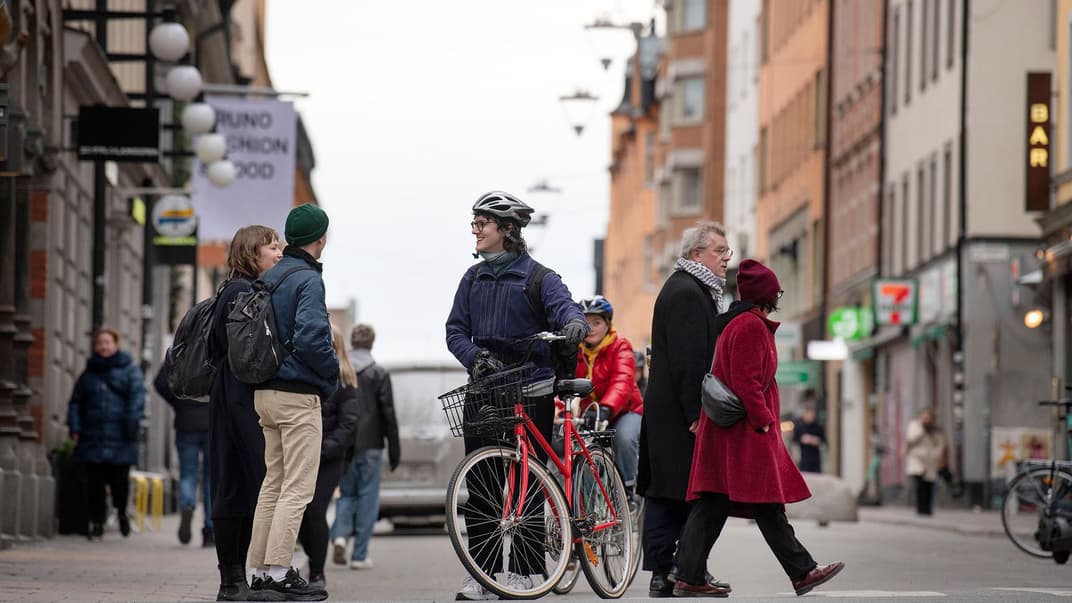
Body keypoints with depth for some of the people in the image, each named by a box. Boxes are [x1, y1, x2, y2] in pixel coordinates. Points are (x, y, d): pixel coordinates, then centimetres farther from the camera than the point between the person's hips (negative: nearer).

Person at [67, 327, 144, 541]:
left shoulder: (129, 370, 5)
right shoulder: (89, 373, 16)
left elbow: (137, 398, -4)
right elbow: (76, 402, 19)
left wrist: (131, 425, -14)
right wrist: (74, 427, 6)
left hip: (119, 438, -3)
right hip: (92, 439, 3)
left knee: (119, 480, -3)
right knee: (94, 482, 0)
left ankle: (121, 512, 25)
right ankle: (96, 523, 9)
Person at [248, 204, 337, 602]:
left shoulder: (269, 278, 13)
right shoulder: (308, 280, -13)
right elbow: (311, 338, -24)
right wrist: (333, 371, -6)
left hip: (265, 391, 9)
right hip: (298, 394, -9)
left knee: (273, 482, 13)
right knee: (298, 487, -6)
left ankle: (260, 569, 14)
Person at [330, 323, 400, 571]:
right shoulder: (378, 374, -5)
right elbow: (388, 414, -5)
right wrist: (394, 451, 1)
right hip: (369, 445, -3)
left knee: (346, 493, 16)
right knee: (367, 498, 4)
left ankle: (340, 535, -10)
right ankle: (360, 555, 3)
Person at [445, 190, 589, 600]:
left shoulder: (537, 276, -2)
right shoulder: (473, 278, 12)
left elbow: (563, 305, -18)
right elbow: (455, 329, 8)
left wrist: (574, 325, -42)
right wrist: (475, 355, -13)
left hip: (531, 392, -4)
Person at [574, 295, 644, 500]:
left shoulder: (620, 347, -13)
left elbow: (623, 381, -30)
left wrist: (606, 408, -48)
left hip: (623, 412, -3)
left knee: (624, 437, -34)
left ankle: (627, 489, -10)